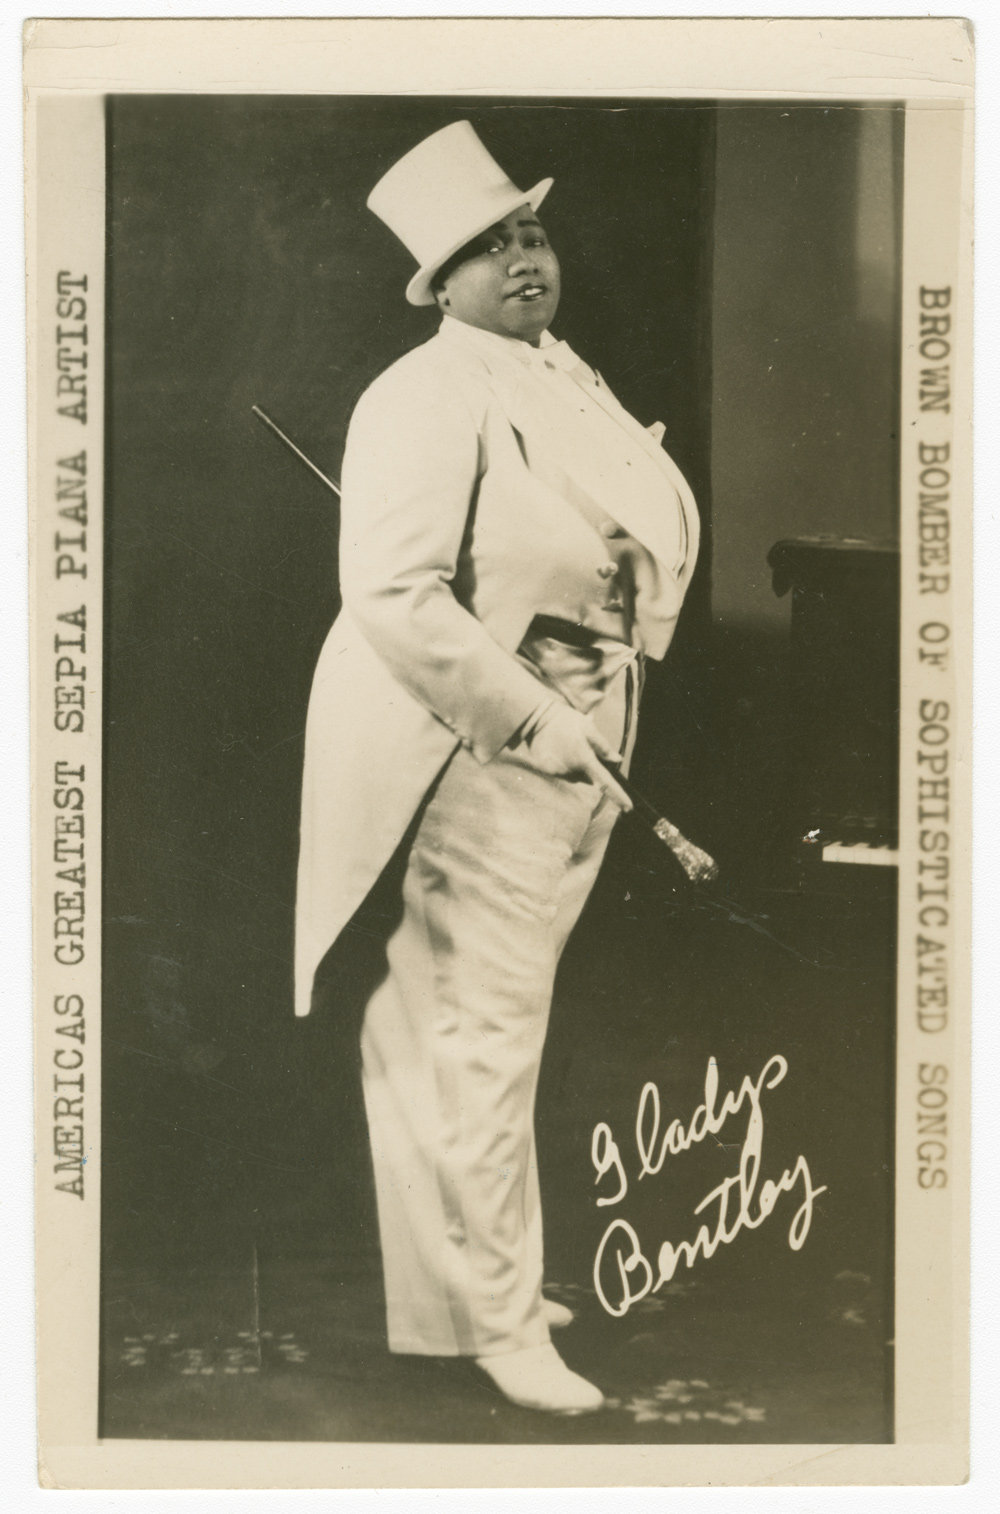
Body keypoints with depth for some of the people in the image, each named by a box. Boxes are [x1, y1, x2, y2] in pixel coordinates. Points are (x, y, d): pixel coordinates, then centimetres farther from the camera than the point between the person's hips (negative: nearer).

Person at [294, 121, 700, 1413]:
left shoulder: (563, 376, 14)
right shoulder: (429, 399, -16)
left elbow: (647, 530, 26)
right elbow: (394, 594, -26)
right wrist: (528, 717, -24)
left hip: (577, 740, 10)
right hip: (473, 749, -9)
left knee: (495, 1018, 19)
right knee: (478, 1032, -2)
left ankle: (483, 1270, 35)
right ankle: (489, 1318, 11)